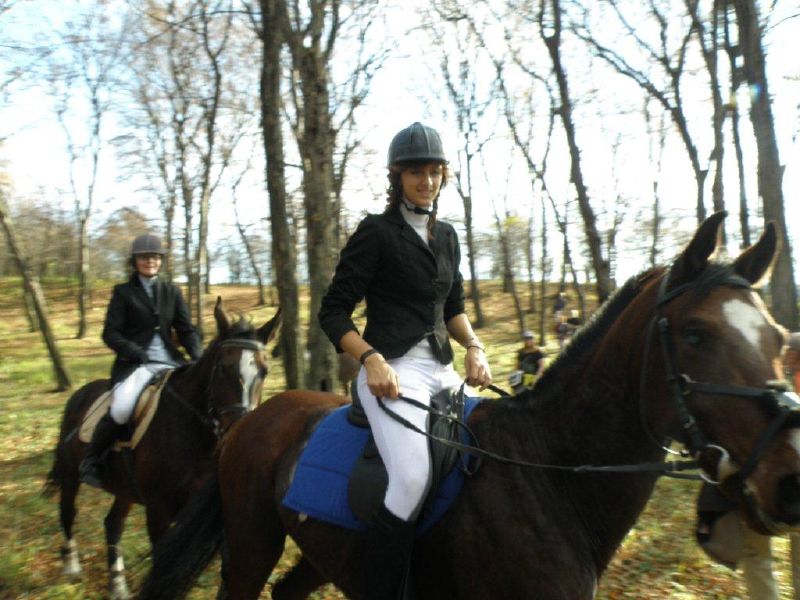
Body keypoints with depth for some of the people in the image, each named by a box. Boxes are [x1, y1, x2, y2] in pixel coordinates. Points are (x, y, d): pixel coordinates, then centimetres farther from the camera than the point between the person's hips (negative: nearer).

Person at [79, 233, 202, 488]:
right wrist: (135, 351, -19)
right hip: (135, 364, -4)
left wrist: (198, 356, -9)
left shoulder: (171, 292, 15)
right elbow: (110, 333, -1)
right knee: (122, 408, -31)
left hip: (170, 362, 4)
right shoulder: (123, 292, 6)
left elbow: (186, 330, 10)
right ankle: (91, 460, -5)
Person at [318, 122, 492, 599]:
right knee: (413, 481, -27)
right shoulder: (376, 232, -3)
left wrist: (475, 347, 3)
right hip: (392, 370, -7)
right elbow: (333, 312, -5)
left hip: (442, 369, 7)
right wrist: (372, 358, -20)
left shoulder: (447, 236, 16)